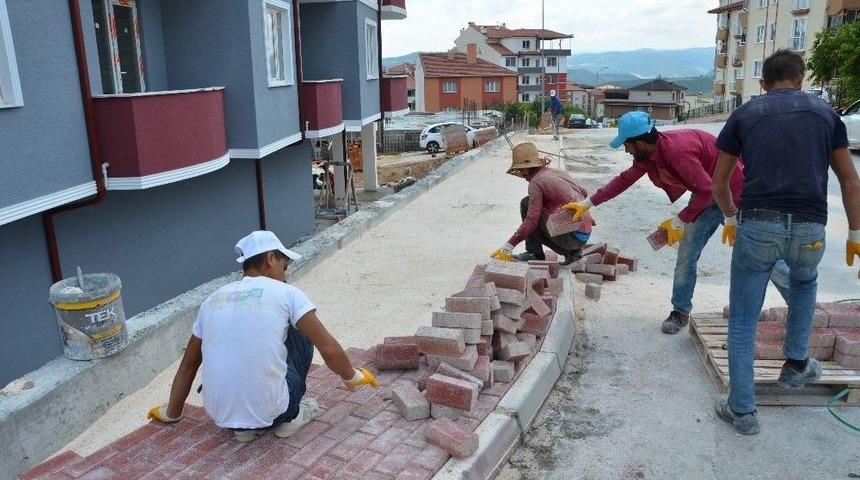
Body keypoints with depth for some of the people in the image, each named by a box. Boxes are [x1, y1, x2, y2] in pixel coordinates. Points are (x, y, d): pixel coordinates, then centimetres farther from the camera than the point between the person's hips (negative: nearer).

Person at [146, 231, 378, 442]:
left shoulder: (213, 300, 11)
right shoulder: (285, 293, -3)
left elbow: (188, 365, 21)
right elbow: (329, 349, -4)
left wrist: (171, 413, 34)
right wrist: (353, 377, 15)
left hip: (219, 415, 4)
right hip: (269, 412, -4)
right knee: (302, 334, 16)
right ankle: (290, 417, 18)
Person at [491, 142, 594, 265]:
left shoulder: (536, 182, -10)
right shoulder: (559, 172, 13)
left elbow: (531, 220, -16)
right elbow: (584, 193, 22)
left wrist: (508, 246, -14)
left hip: (571, 236, -8)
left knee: (526, 204, -2)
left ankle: (535, 254, -2)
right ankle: (570, 252, 13)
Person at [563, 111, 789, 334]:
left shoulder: (677, 149, -35)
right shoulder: (648, 154, -7)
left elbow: (707, 189, -31)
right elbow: (625, 179, 6)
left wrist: (680, 221, -21)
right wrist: (588, 203, 6)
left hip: (735, 195, -8)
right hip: (707, 197, 8)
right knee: (687, 254, 5)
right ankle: (680, 311, 16)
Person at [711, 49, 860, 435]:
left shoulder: (744, 115, 12)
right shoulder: (824, 113, 16)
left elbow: (719, 184, 16)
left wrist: (730, 217, 34)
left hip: (757, 226, -2)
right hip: (809, 230, 2)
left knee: (742, 320, 11)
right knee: (804, 282, 36)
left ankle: (742, 410, 16)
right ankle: (796, 365, 41)